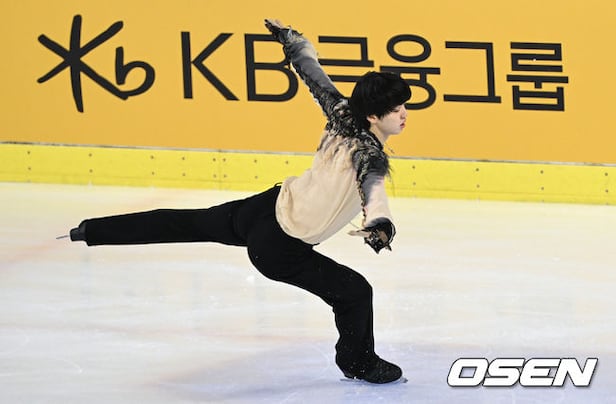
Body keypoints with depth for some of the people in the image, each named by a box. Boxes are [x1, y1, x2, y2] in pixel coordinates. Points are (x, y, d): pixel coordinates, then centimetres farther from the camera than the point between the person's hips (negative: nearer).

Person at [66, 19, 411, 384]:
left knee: (186, 223, 26)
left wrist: (290, 38, 25)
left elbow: (313, 73, 10)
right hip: (279, 249, -8)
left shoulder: (343, 115, -4)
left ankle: (91, 231, 37)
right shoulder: (370, 156, -25)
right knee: (354, 292, 4)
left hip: (264, 208, 8)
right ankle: (360, 364, 27)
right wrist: (381, 224, -67)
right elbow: (372, 188, -48)